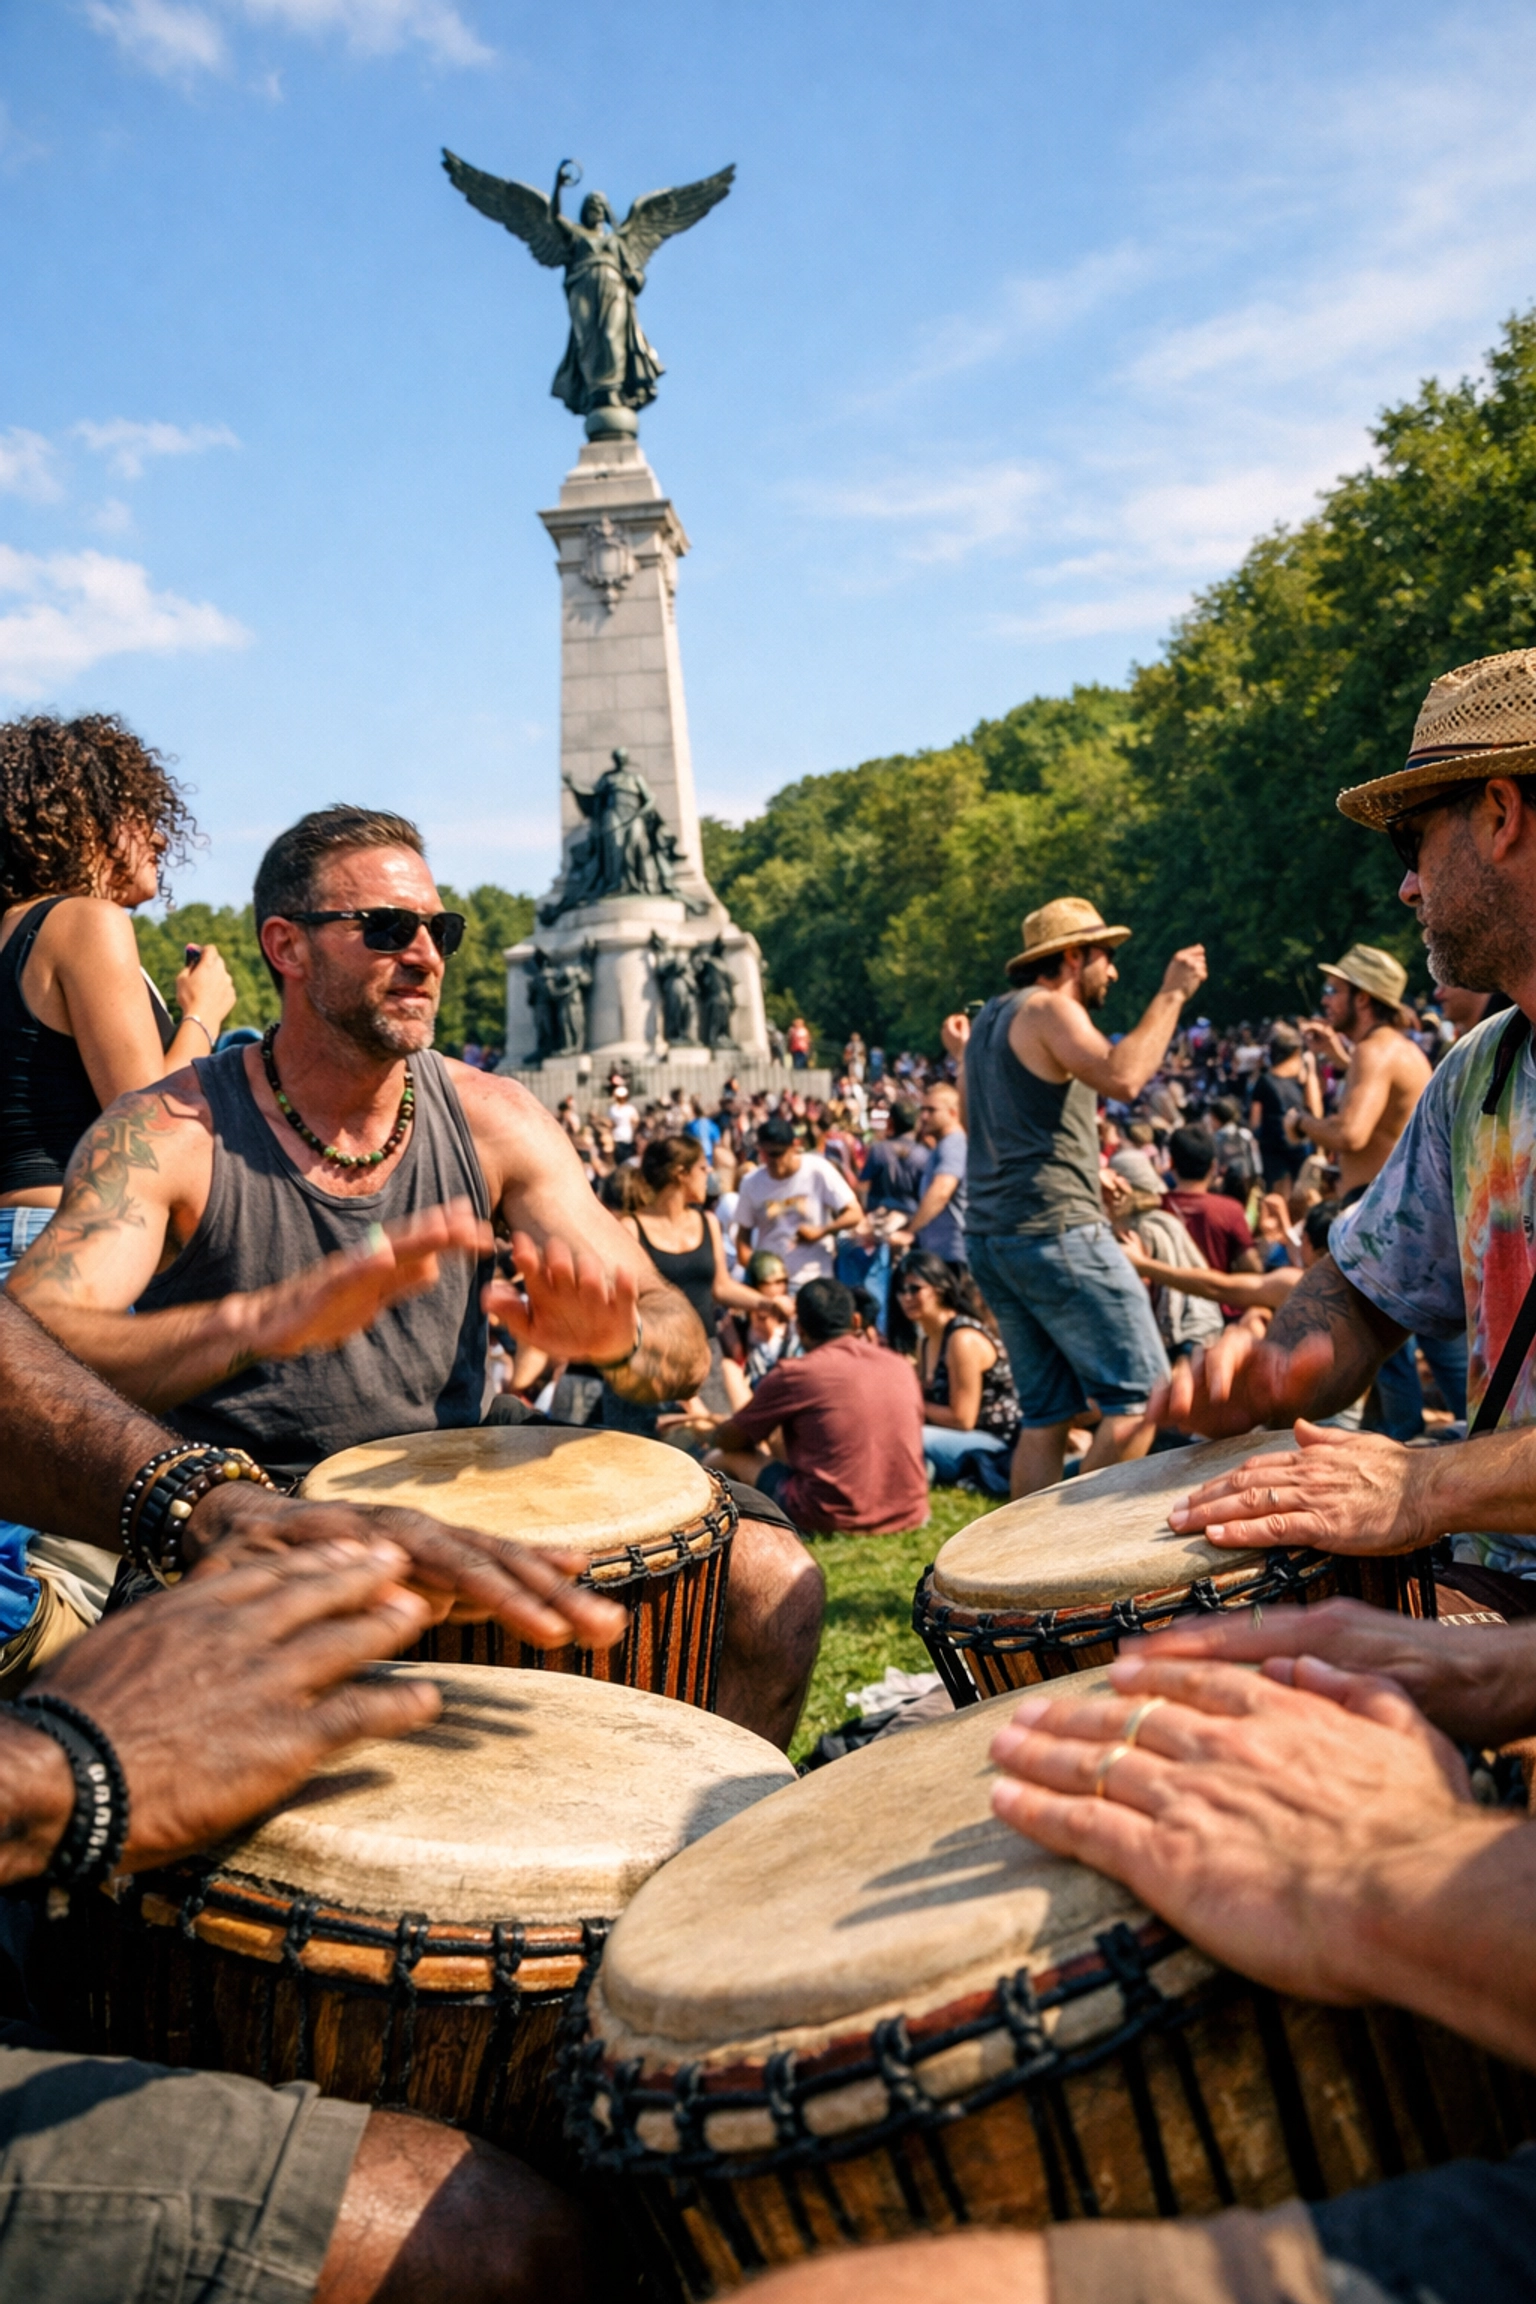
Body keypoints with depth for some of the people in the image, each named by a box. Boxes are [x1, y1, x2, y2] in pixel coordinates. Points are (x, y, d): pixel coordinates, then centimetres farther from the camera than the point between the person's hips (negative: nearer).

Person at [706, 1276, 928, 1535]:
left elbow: (726, 1440, 5)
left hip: (833, 1517, -5)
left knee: (721, 1458, 13)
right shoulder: (902, 1367, 6)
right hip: (908, 1514, 5)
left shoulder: (794, 1376, -7)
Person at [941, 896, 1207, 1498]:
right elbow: (1122, 1078, -24)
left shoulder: (992, 1017, 20)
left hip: (991, 1238, 10)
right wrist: (1171, 995, -15)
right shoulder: (1048, 1009, -7)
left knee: (1047, 1411, 11)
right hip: (1054, 1229, -10)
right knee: (1140, 1392, -6)